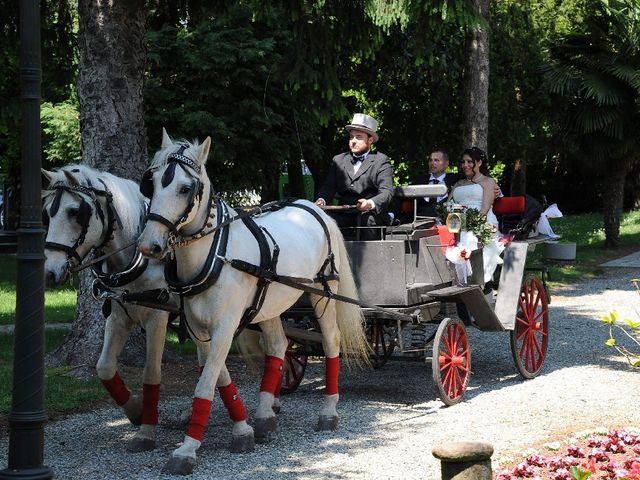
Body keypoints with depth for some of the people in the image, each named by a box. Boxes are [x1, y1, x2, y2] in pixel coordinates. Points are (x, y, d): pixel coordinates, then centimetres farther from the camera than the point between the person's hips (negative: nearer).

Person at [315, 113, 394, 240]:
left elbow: (387, 192, -7)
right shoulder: (338, 160, 20)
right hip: (344, 214, 3)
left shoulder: (381, 161, 6)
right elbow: (329, 186, 11)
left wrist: (371, 203, -28)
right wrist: (321, 200, -13)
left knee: (368, 219, -37)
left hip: (372, 214, -3)